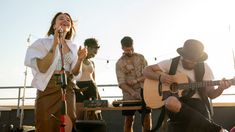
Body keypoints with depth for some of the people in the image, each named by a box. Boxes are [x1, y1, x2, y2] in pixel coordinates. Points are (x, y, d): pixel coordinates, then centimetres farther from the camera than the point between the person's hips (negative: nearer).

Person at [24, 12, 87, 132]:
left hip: (68, 89, 3)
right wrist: (55, 44, -18)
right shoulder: (43, 42, 0)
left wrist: (80, 59, -10)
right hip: (48, 88, -3)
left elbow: (75, 72, 10)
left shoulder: (73, 47, 12)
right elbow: (42, 68, -14)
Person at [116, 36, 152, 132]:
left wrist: (136, 81, -14)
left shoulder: (141, 57, 6)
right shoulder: (120, 63, -6)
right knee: (129, 120, 5)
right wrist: (132, 92, -30)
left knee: (147, 117, 2)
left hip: (144, 92, 3)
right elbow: (121, 83, -15)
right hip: (129, 96, -2)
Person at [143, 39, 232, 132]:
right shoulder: (171, 63, 1)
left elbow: (211, 94, 6)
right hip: (176, 103, 1)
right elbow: (146, 71, 4)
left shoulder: (204, 67, 4)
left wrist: (220, 89, -16)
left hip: (197, 104, 0)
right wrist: (160, 77, -15)